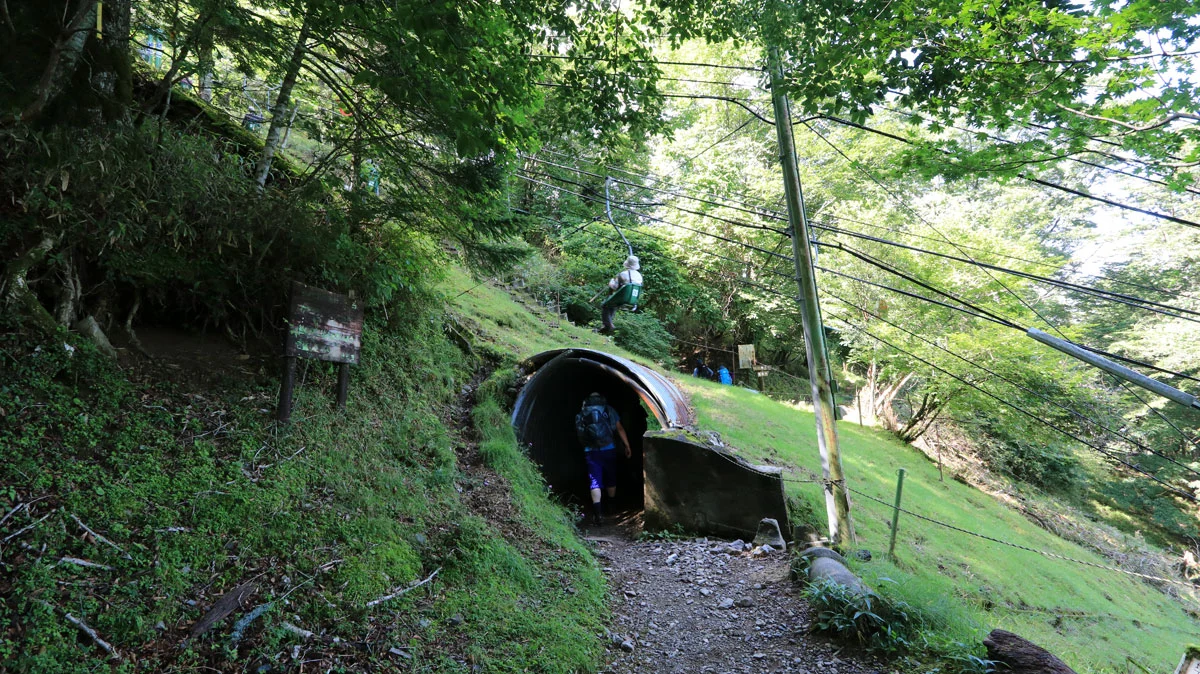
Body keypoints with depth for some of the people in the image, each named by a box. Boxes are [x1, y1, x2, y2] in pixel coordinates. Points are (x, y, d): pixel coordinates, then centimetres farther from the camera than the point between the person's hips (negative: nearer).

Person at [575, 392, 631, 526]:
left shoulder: (582, 413, 10)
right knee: (611, 479, 18)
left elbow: (579, 434, 14)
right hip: (608, 449, 0)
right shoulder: (608, 409, 6)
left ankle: (597, 512, -15)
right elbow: (619, 429, 3)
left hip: (590, 451, 0)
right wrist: (627, 446, 7)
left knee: (594, 481, 0)